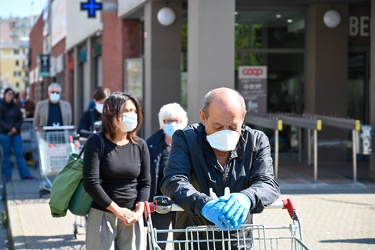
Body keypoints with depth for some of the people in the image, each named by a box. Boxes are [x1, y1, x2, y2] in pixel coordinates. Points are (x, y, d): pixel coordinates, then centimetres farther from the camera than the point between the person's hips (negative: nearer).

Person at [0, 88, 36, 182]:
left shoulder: (15, 107, 9)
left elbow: (20, 119, 8)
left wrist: (15, 128, -9)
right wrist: (9, 128, -15)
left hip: (16, 133, 3)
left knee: (19, 153, 1)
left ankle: (25, 174, 0)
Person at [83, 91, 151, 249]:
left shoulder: (140, 145, 7)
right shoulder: (97, 142, -5)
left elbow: (145, 182, 10)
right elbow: (91, 183, -11)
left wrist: (139, 210, -6)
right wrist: (118, 210, -12)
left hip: (132, 217, 3)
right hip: (102, 216, -3)